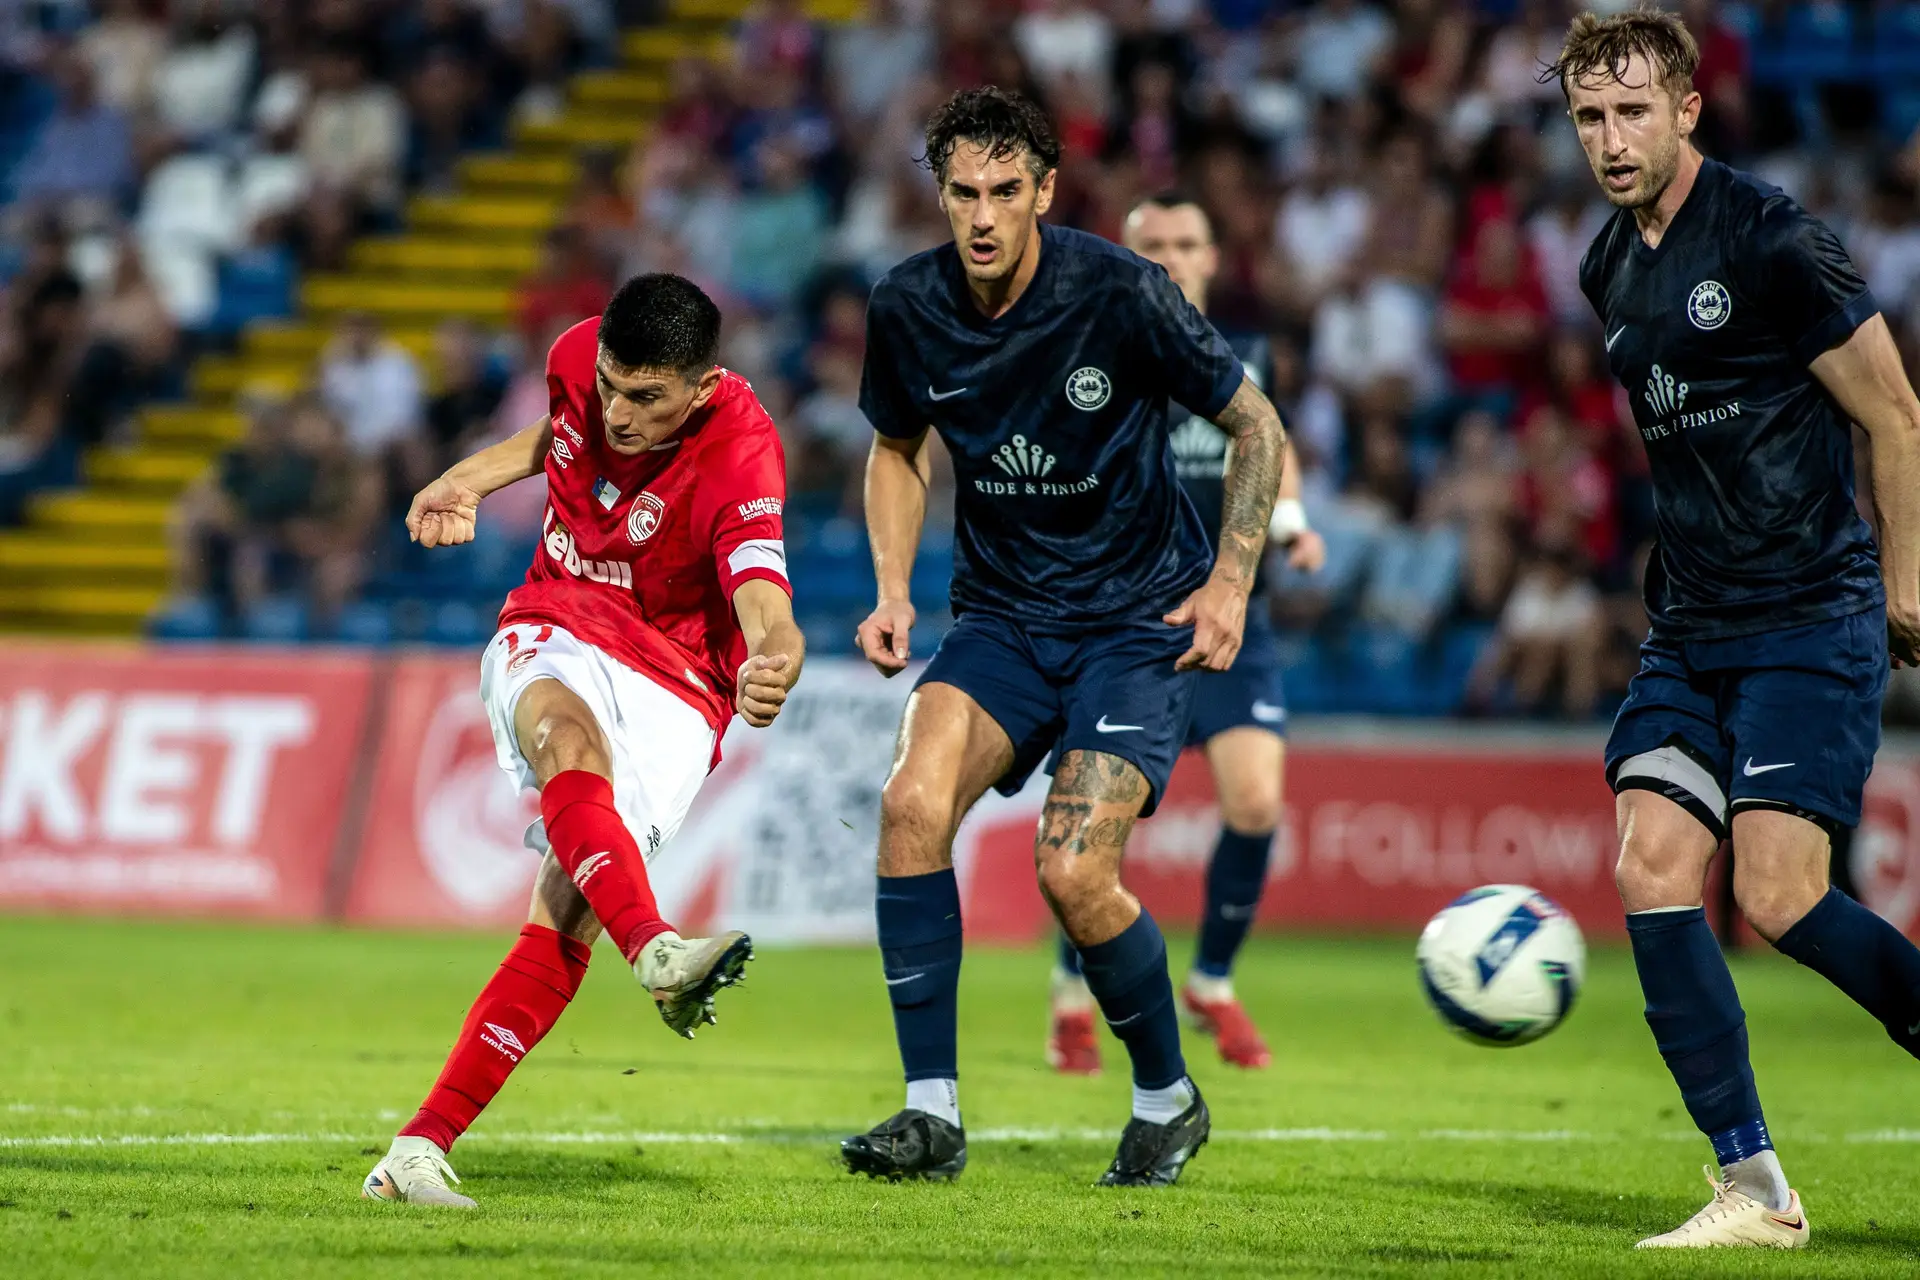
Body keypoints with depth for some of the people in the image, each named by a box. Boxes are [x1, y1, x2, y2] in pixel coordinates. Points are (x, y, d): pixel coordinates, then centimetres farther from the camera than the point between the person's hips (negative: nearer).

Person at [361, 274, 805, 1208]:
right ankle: (656, 952, -60)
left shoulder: (739, 457, -24)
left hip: (672, 693, -3)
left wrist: (773, 666, -61)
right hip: (553, 646, 3)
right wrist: (470, 480, 6)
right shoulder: (581, 358, -8)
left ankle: (419, 1150, -20)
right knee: (568, 736, -36)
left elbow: (766, 612, -39)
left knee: (567, 914, -20)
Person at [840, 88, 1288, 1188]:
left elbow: (1256, 426, -4)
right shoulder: (908, 308, -5)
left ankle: (1169, 1098, 9)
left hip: (1140, 617, -4)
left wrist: (1232, 581, -10)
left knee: (1073, 871, -19)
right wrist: (893, 591, 2)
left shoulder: (1120, 292, -17)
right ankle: (933, 1113, -14)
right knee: (914, 800, -23)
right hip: (1003, 613, 4)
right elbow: (899, 449, 15)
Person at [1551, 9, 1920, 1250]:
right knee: (1650, 868, -7)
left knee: (1777, 892, -17)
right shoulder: (1610, 269, 11)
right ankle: (1753, 1190, -3)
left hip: (1813, 621, -7)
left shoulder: (1773, 237, -12)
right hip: (1688, 631, 7)